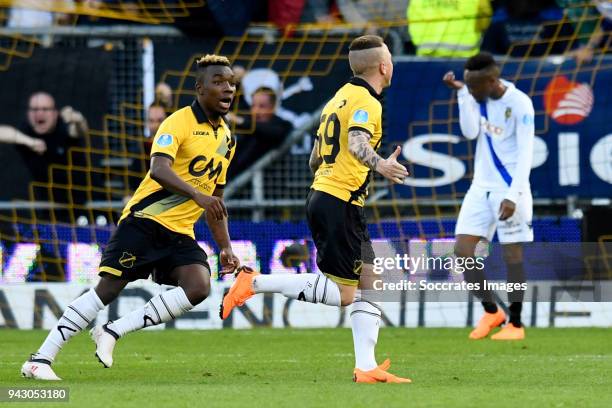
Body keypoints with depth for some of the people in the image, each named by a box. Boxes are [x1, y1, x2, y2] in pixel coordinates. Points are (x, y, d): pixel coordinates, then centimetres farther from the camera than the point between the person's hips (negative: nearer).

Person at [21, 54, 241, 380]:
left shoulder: (226, 138, 14)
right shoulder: (179, 122, -10)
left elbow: (215, 200, 24)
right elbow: (158, 170, -28)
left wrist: (226, 248, 17)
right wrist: (197, 195, -41)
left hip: (179, 233, 6)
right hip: (144, 221, -6)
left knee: (199, 287, -19)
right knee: (107, 289, -13)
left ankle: (112, 332, -8)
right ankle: (40, 359, -5)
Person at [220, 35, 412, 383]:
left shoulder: (341, 97, 18)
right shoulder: (366, 102, -10)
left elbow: (315, 160, 26)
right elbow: (357, 142, -32)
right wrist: (378, 164, -51)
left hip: (322, 196, 10)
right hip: (340, 204, -10)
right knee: (343, 294, -7)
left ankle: (366, 368, 1)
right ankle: (256, 283, -8)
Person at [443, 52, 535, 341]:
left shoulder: (519, 103, -15)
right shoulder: (479, 97, 3)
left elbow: (525, 154, -17)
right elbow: (470, 132, -8)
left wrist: (513, 195, -22)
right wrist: (461, 92, -13)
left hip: (509, 190, -6)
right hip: (481, 187, 6)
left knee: (512, 254, -2)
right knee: (462, 250, -1)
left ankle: (515, 324, 8)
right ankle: (491, 311, 14)